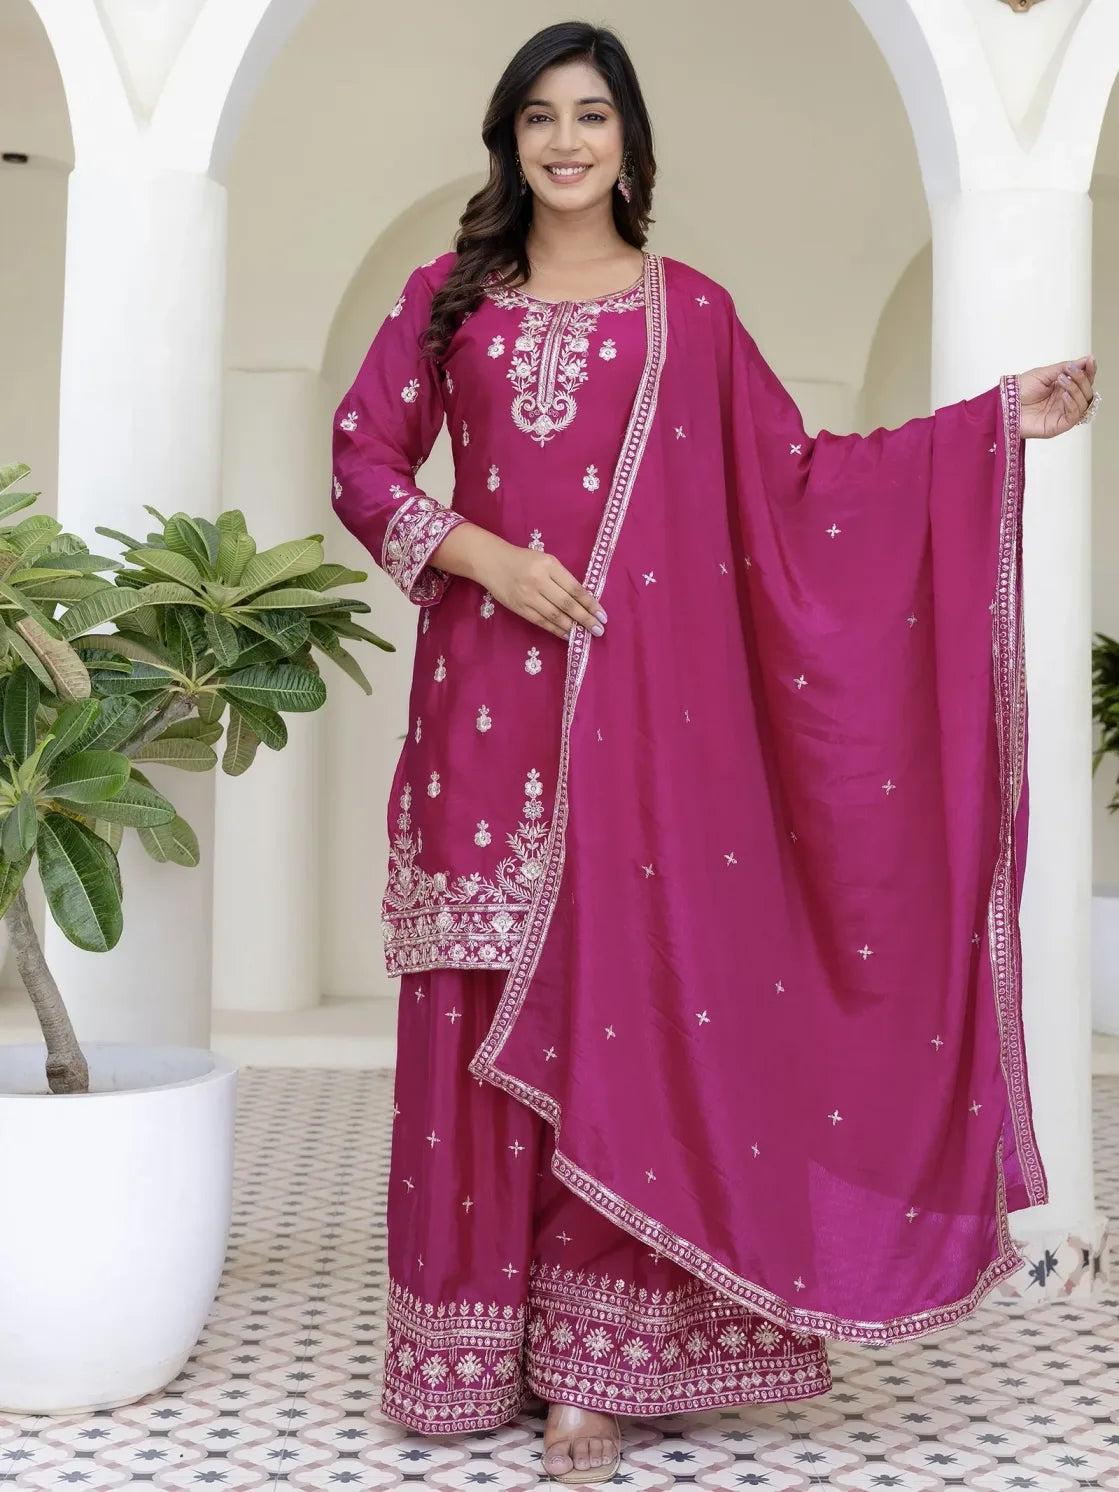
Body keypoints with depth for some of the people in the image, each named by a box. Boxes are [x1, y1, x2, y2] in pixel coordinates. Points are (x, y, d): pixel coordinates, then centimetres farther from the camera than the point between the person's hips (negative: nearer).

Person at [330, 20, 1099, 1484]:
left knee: (628, 1000, -2)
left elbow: (796, 477, 11)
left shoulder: (693, 311, 10)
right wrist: (483, 554, -7)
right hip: (486, 703, 1)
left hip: (641, 709, -1)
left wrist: (997, 421, 8)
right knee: (485, 1018, 3)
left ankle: (595, 1361, 7)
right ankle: (474, 1346, 15)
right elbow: (364, 458, 9)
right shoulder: (449, 298, 12)